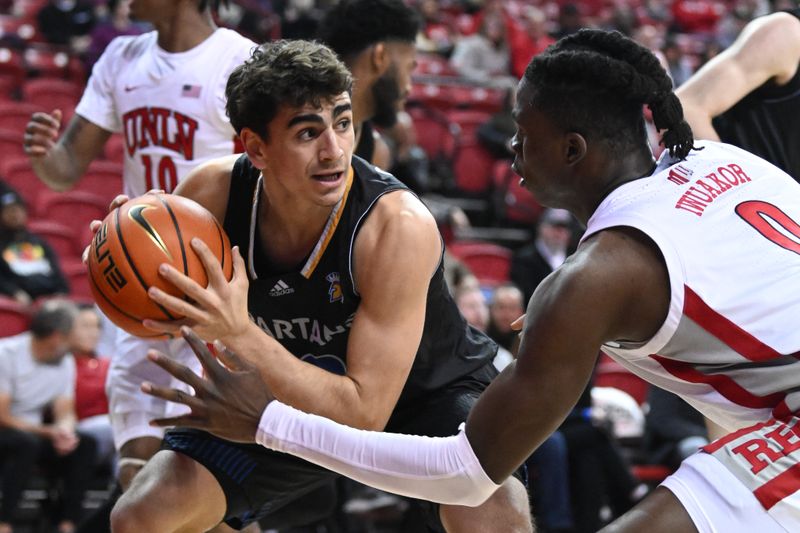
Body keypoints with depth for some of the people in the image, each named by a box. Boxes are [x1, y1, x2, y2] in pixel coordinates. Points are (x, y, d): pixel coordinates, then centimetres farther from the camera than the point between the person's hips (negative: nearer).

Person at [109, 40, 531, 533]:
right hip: (292, 393, 4)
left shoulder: (397, 225, -35)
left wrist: (240, 335, -44)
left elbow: (364, 414, -35)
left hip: (426, 395, -4)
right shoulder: (212, 194, -22)